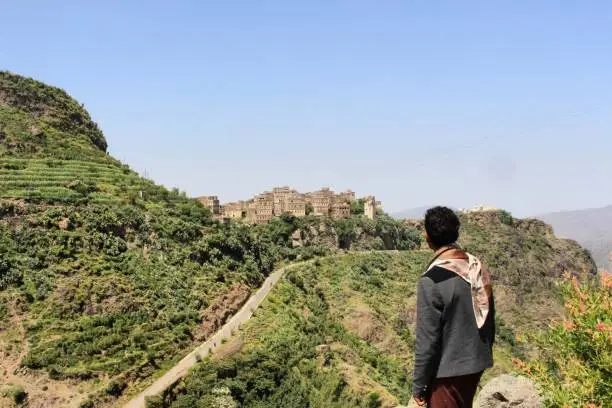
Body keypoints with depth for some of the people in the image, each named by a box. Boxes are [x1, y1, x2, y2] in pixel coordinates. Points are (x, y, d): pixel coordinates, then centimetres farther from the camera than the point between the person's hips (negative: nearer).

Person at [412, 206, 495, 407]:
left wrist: (418, 385, -10)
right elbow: (489, 320, 10)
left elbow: (427, 340, -19)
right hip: (476, 364, 7)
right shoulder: (478, 268, 0)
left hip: (448, 370, -7)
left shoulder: (432, 281, -22)